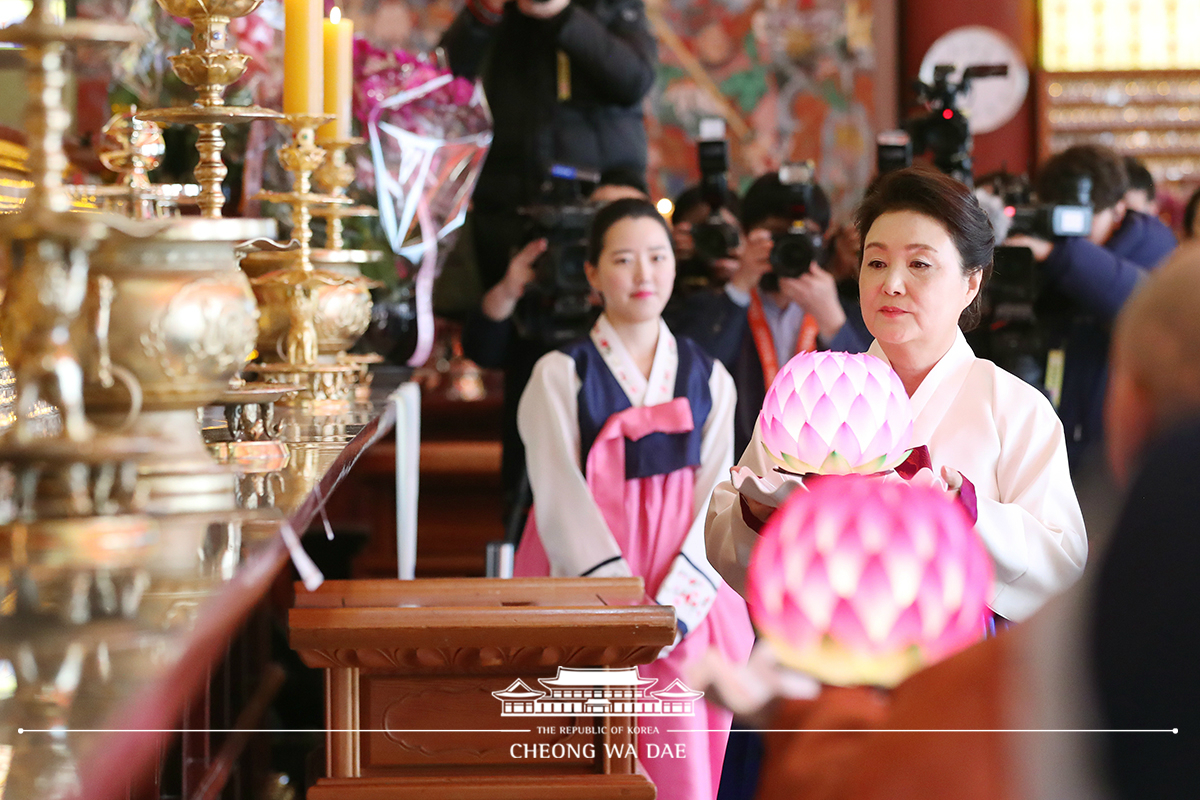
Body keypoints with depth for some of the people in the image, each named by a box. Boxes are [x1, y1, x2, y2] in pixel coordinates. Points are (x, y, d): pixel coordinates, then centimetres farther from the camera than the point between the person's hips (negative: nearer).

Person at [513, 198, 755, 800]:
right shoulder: (561, 375, 2)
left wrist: (673, 606, -16)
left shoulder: (709, 380, 11)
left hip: (686, 603, 2)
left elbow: (713, 498, 1)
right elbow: (560, 493, -8)